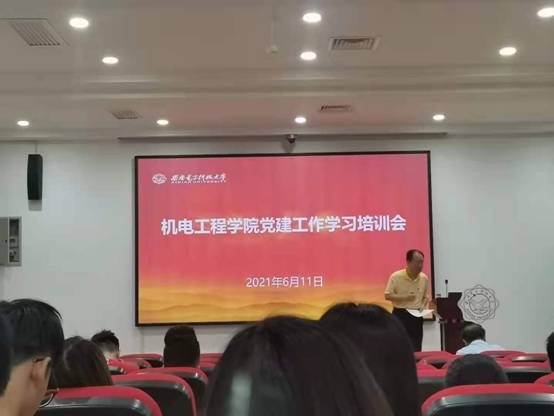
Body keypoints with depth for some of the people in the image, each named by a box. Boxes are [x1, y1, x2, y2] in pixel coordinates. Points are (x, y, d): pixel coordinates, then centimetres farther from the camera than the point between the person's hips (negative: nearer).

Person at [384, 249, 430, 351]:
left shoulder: (424, 278, 2)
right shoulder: (396, 276, -11)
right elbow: (387, 296, -10)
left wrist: (423, 306, -4)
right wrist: (404, 297, -20)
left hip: (417, 316, 4)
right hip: (400, 315, -4)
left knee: (416, 349, 5)